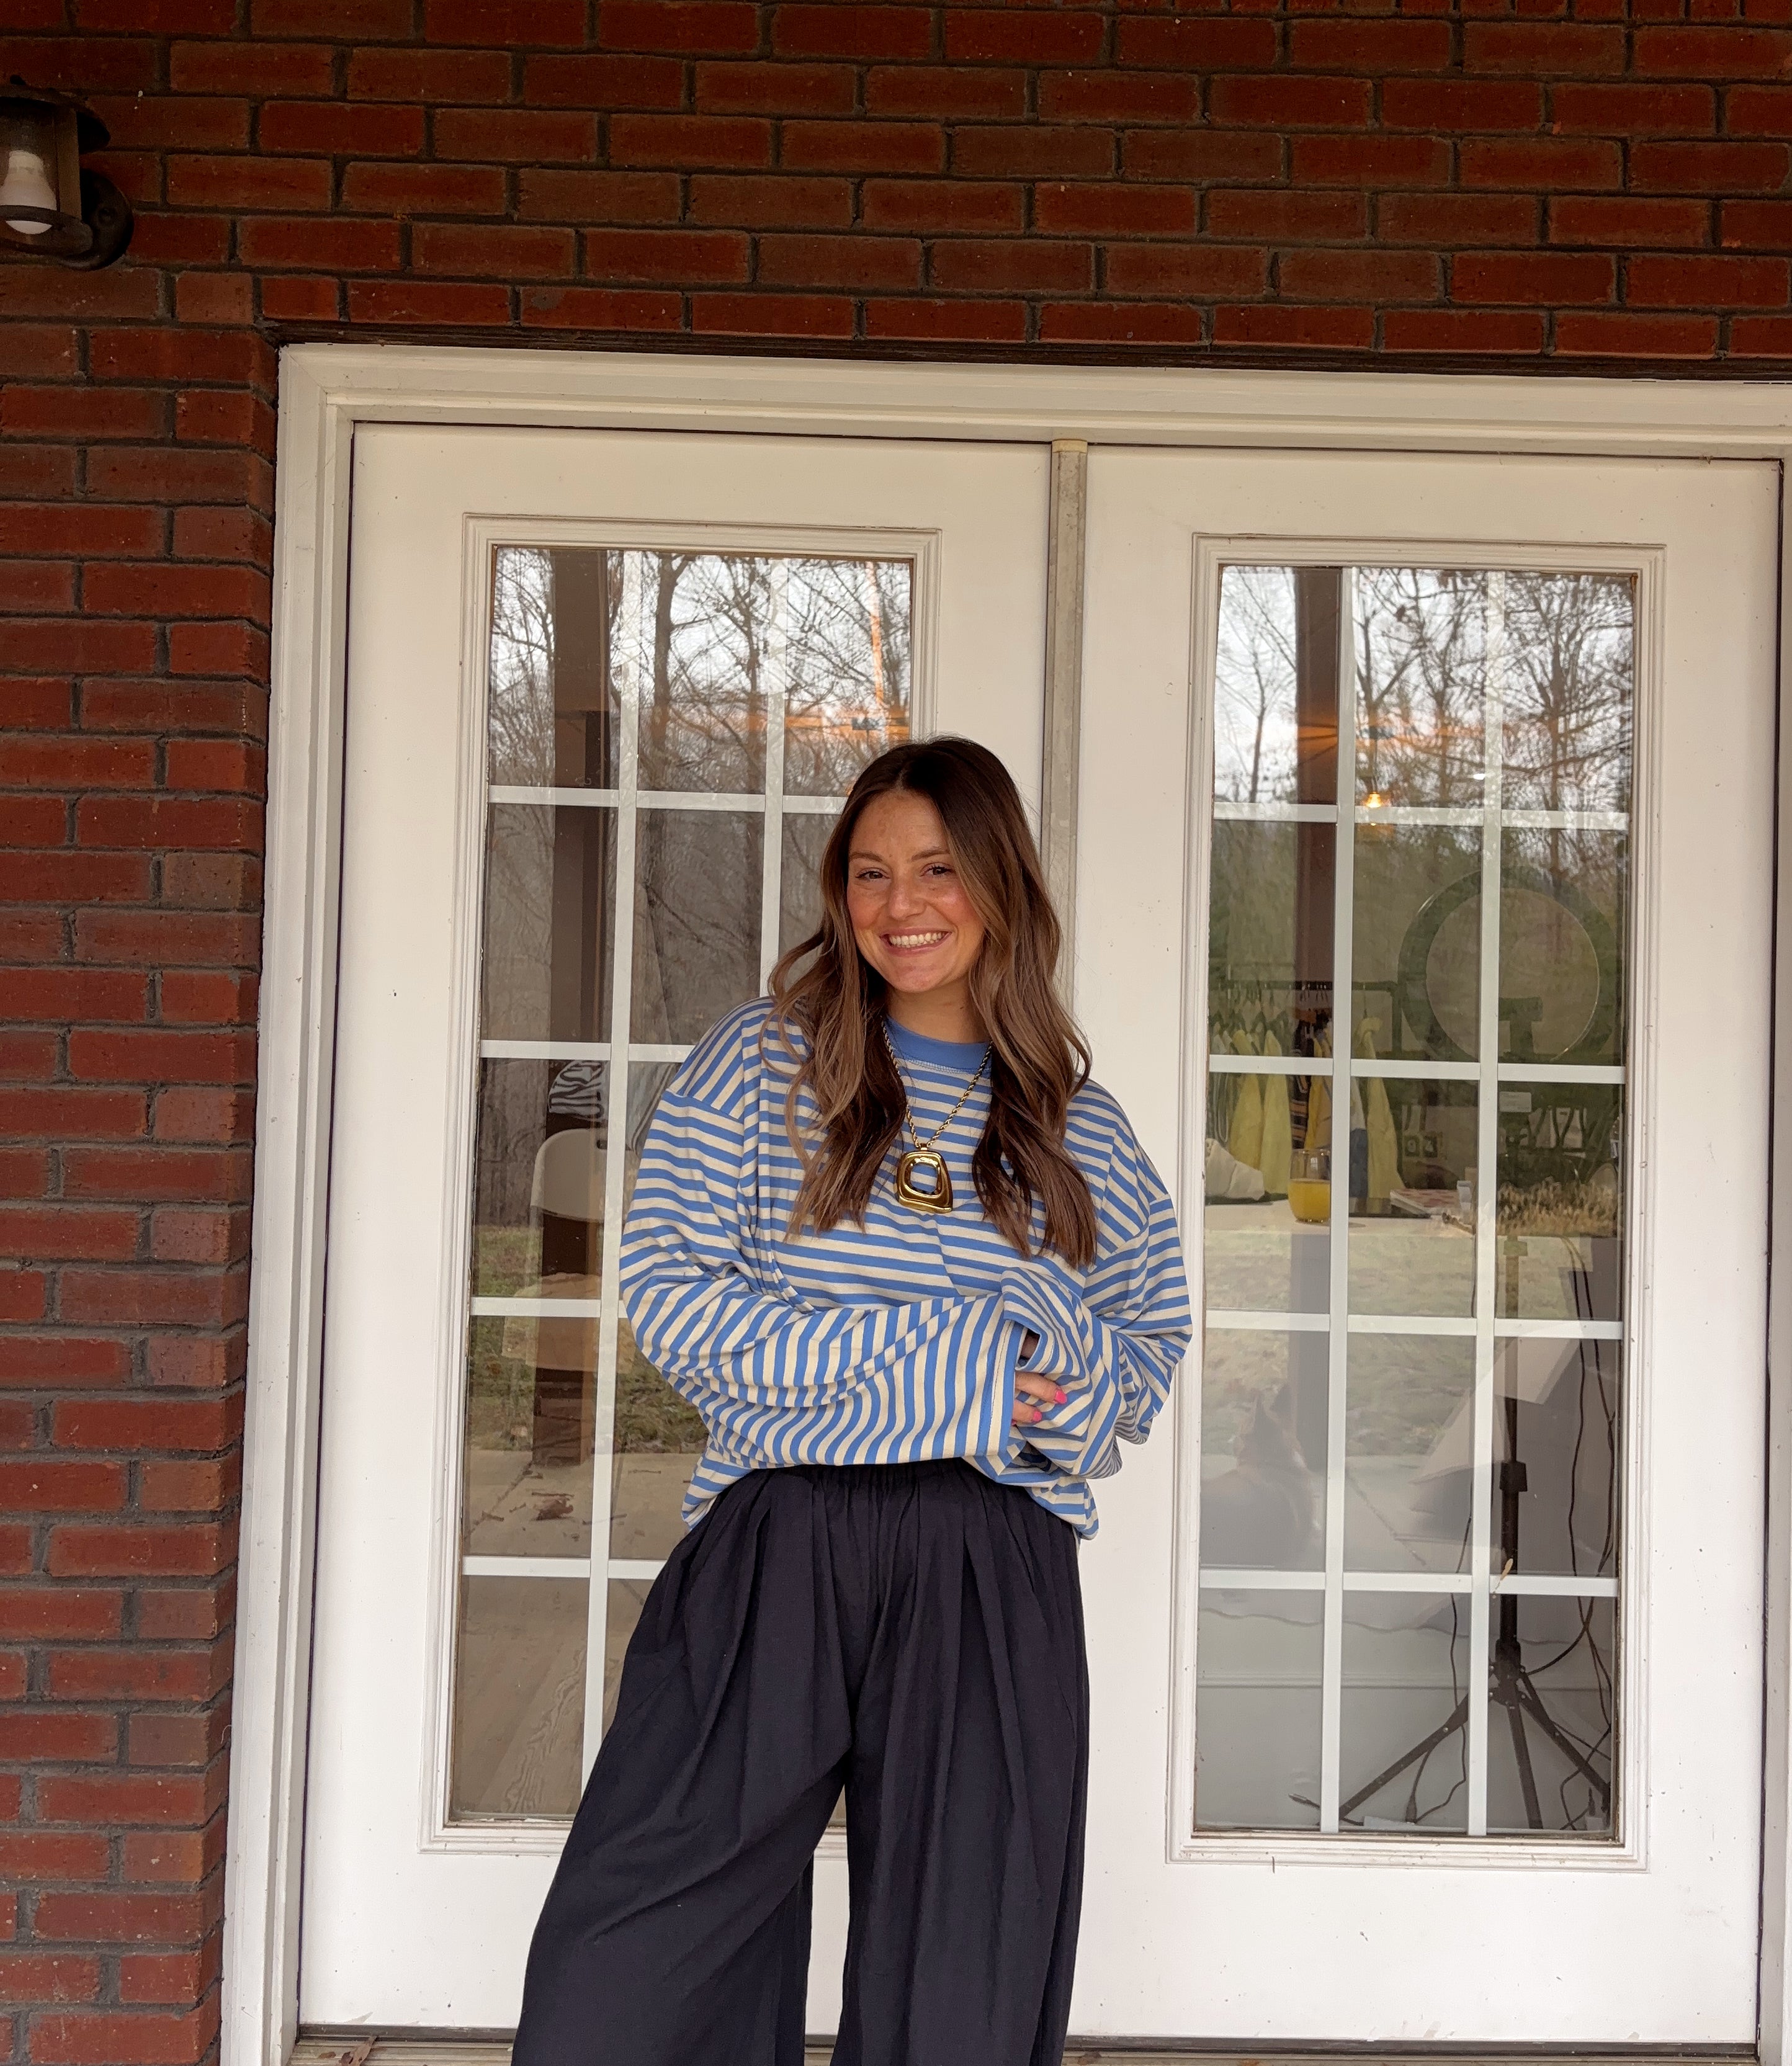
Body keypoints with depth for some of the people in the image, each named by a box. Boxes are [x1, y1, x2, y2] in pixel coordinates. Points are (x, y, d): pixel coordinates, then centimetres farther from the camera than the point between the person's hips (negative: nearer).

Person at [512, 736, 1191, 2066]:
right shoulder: (762, 1060, 6)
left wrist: (1082, 1399, -3)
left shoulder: (1080, 1129, 13)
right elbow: (666, 1289, -3)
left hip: (995, 1570, 2)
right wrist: (923, 1362, -12)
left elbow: (1157, 1325, 22)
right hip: (777, 1547, -1)